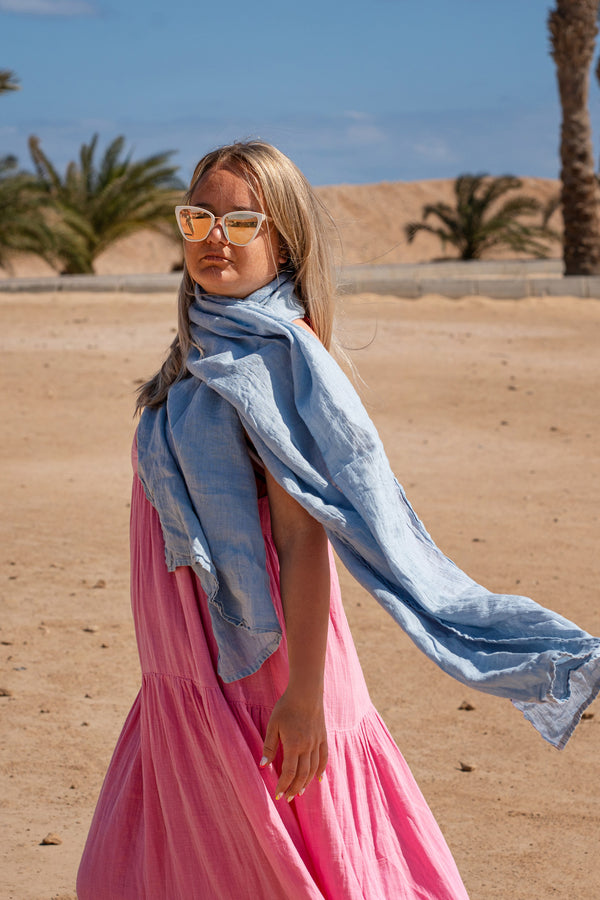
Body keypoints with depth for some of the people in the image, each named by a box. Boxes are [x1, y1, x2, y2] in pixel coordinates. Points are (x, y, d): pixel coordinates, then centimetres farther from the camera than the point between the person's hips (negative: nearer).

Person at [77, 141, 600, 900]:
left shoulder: (273, 356, -16)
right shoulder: (206, 351, 9)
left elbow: (302, 535, -21)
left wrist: (304, 692, -24)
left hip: (253, 684, -9)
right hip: (186, 679, 9)